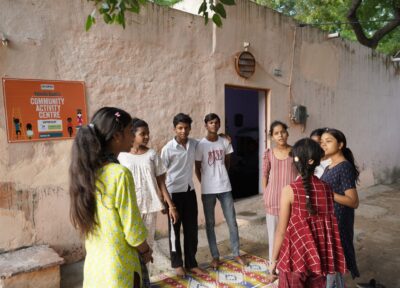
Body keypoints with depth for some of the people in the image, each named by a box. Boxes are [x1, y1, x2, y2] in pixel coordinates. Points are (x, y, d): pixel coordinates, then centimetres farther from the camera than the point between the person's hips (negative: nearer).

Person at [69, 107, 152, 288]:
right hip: (118, 269, -7)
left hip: (93, 264, 7)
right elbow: (133, 231, -18)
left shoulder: (87, 172, -1)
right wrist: (146, 252, 1)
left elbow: (85, 222, 8)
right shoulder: (120, 174, -24)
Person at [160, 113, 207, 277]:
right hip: (174, 193, -4)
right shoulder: (168, 149, -13)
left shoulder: (194, 144, 0)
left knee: (192, 229, 11)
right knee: (174, 229, 9)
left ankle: (191, 263, 26)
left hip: (190, 191, 4)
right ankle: (177, 264, 26)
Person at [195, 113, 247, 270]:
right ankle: (215, 256, 23)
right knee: (210, 224, 8)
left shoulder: (225, 142, 1)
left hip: (225, 187, 3)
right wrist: (206, 184, 3)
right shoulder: (201, 145, -9)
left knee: (232, 221, 9)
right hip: (208, 190, -2)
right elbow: (197, 169, -1)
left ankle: (236, 253, 26)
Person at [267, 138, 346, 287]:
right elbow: (330, 226, 4)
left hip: (295, 257, -4)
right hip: (318, 257, 4)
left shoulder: (289, 190, -17)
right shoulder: (326, 189, -5)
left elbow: (281, 231, -13)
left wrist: (274, 259, -1)